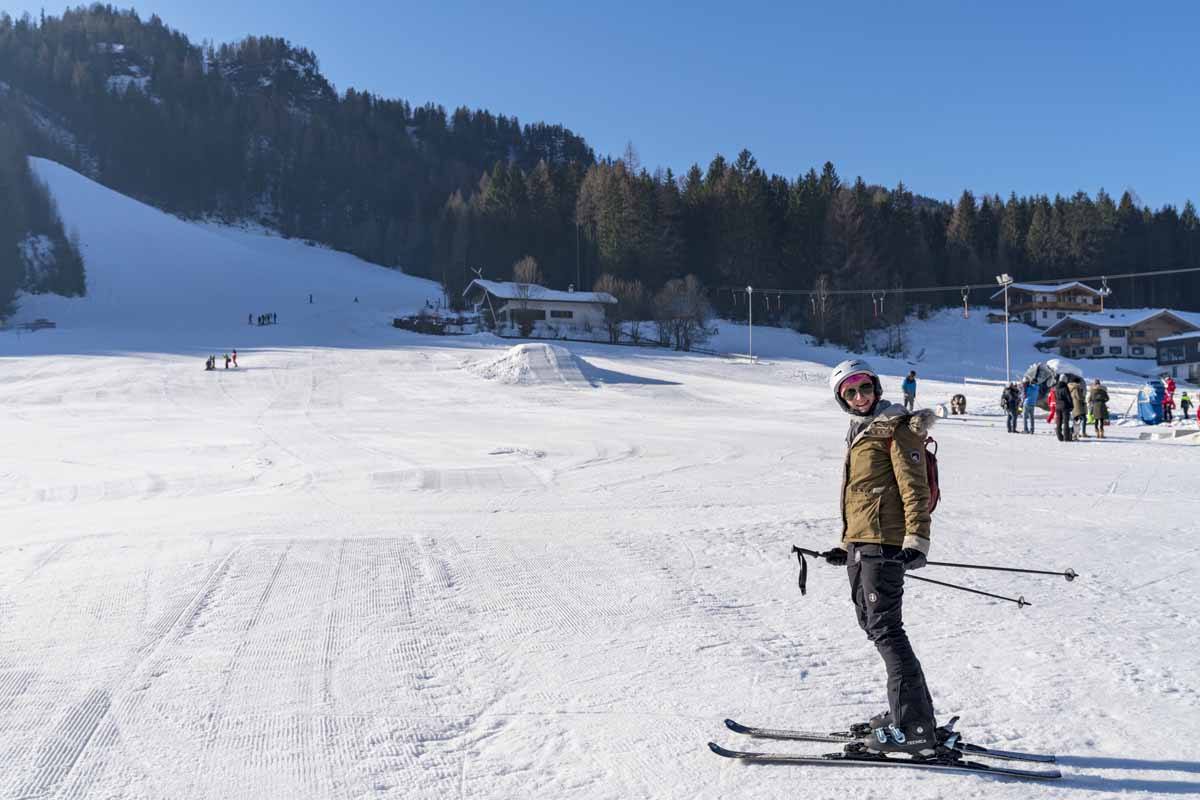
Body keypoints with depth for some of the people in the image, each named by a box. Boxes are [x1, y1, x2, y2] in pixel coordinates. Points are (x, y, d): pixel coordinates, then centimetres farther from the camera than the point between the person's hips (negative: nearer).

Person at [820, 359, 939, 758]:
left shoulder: (897, 429, -7)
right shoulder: (860, 433, 20)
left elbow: (914, 488, -15)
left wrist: (917, 541, -23)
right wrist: (846, 545, 26)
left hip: (883, 544, -10)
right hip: (860, 545, 10)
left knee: (885, 629, -9)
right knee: (873, 624, 14)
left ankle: (914, 728, -4)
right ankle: (912, 711, 25)